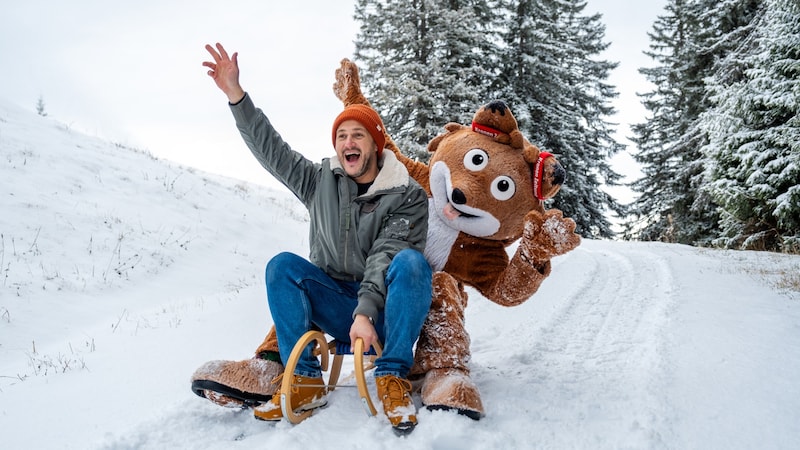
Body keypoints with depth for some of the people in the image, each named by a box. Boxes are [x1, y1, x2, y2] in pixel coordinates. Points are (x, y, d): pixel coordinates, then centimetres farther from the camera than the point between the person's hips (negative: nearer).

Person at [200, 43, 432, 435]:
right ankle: (304, 381, -21)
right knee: (282, 265, -19)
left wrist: (366, 313, -33)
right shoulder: (321, 182, 5)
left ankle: (393, 379, -28)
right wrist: (235, 94, -10)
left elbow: (387, 256, -20)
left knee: (411, 262, -31)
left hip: (384, 310, -3)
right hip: (336, 307, 3)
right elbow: (270, 149, -1)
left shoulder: (407, 196, -7)